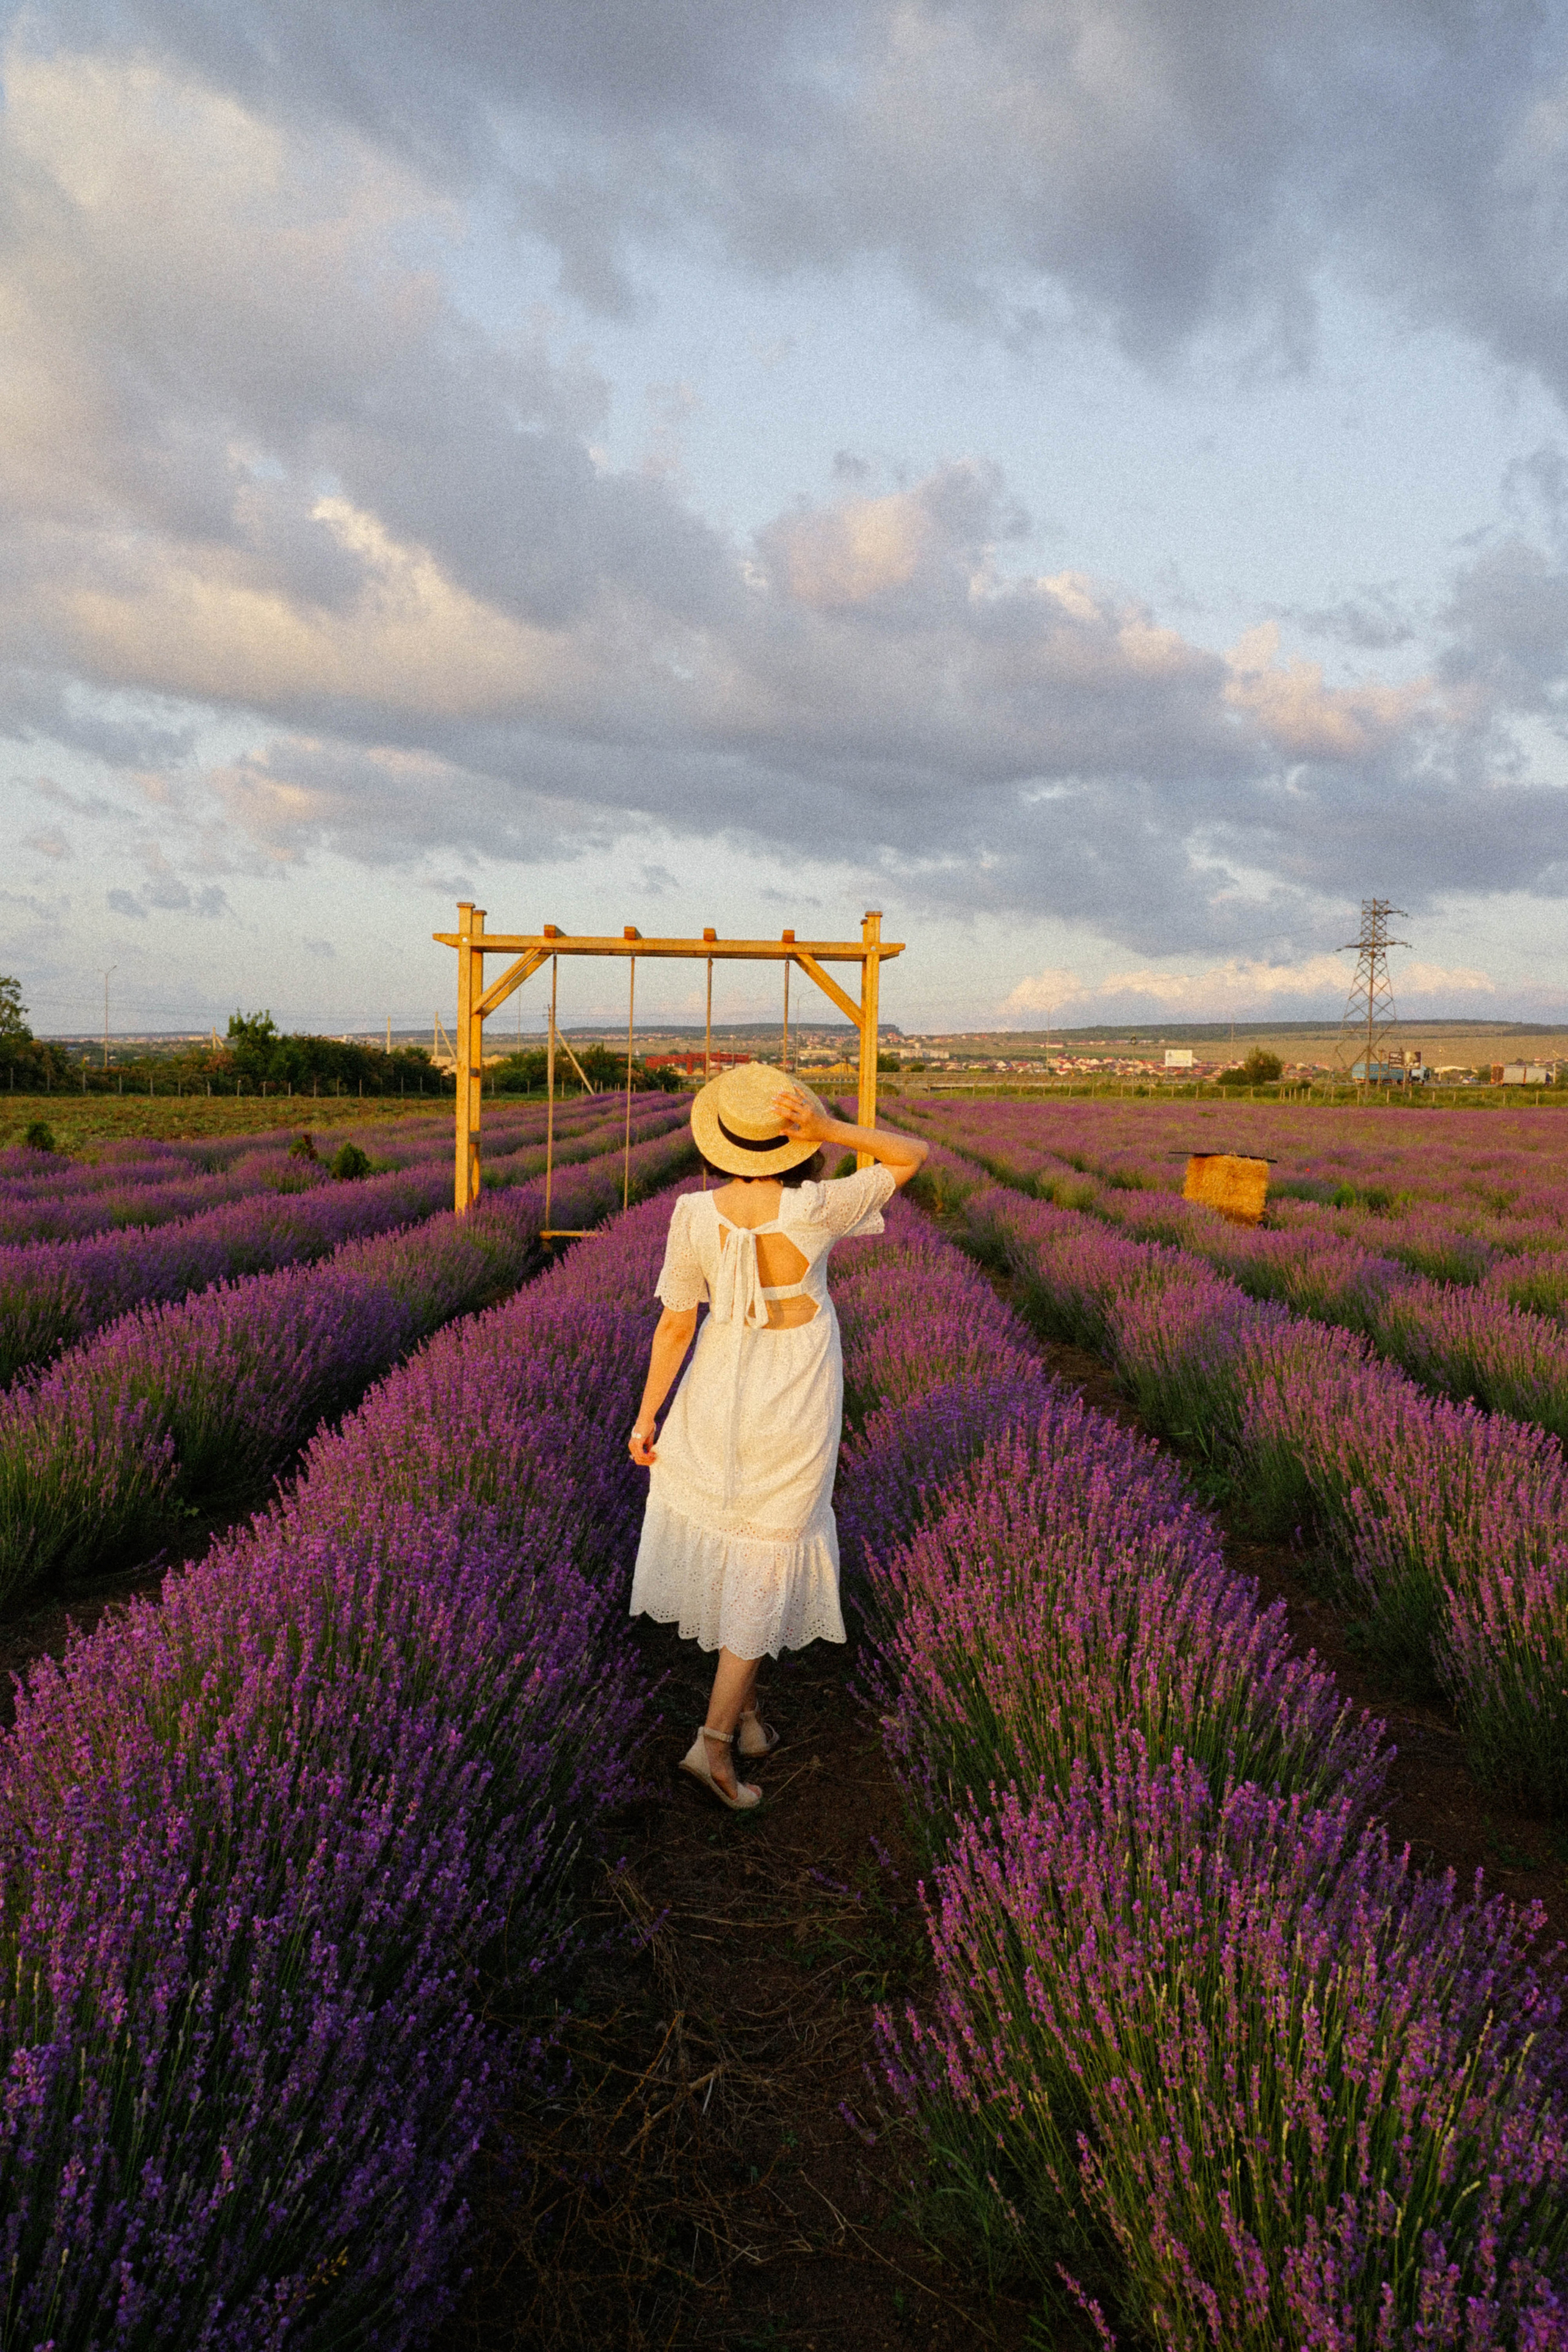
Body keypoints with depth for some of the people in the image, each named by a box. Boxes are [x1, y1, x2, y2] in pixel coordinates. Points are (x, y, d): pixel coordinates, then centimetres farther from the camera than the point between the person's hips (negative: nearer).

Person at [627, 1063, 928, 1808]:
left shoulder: (693, 1216, -18)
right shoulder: (817, 1209, -22)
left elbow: (675, 1325, -9)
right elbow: (912, 1155, -8)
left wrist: (647, 1415, 3)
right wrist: (831, 1129, -22)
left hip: (721, 1382, 2)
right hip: (798, 1391, -2)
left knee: (726, 1540, 23)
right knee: (768, 1555, 10)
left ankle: (745, 1712, 34)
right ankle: (715, 1739, 5)